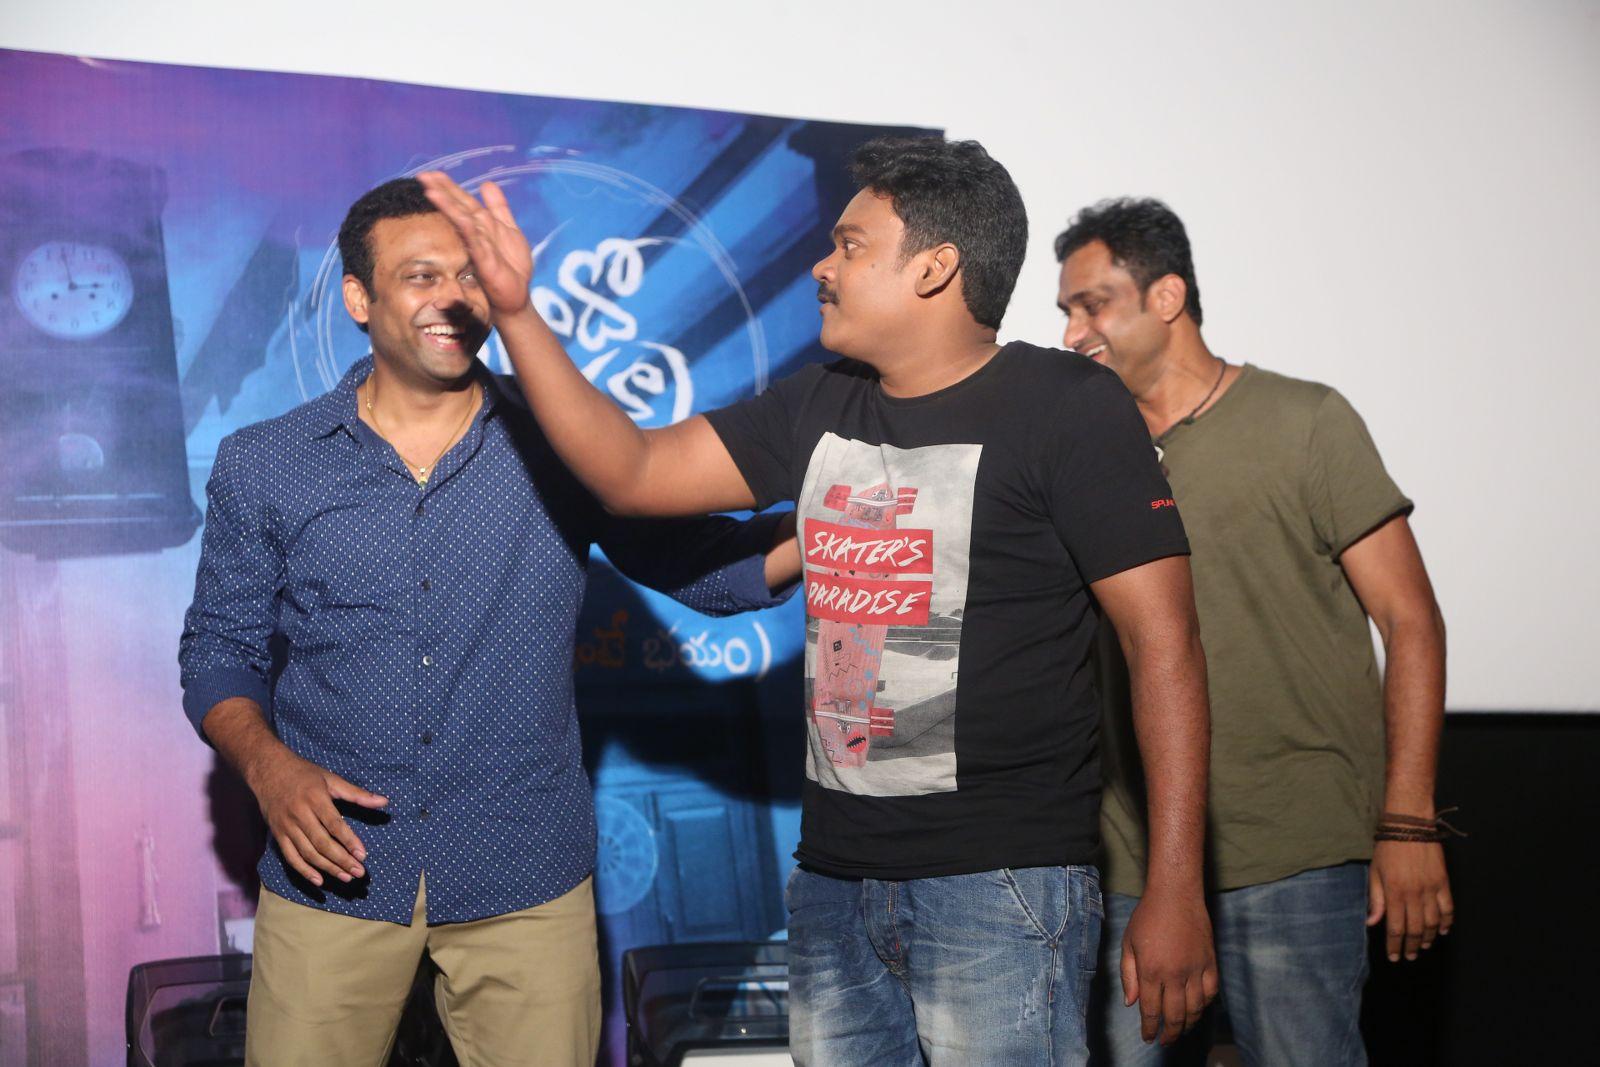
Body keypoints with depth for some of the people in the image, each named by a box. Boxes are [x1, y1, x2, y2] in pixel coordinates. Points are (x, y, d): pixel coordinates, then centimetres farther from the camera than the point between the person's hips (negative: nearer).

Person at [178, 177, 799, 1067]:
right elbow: (219, 651, 8)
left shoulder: (561, 449, 2)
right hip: (335, 876, 0)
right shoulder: (262, 467, 4)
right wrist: (266, 763, -11)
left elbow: (703, 565, 2)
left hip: (526, 883, 0)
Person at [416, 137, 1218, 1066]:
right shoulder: (820, 410, 12)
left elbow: (1164, 641, -11)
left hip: (1001, 885, -6)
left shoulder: (1067, 406, -7)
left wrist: (1176, 891, -16)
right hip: (832, 879, 6)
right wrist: (517, 311, 4)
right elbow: (632, 473, 12)